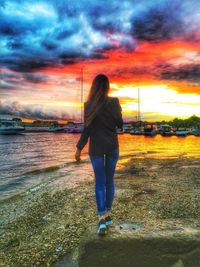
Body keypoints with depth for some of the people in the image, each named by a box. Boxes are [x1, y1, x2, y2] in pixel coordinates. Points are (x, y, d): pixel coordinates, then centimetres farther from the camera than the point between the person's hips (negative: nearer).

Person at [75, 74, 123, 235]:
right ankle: (108, 215, 24)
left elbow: (87, 128, -6)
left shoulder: (89, 104, -5)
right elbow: (120, 124, 2)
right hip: (112, 147, 1)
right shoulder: (114, 102, -4)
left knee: (100, 182, 5)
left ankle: (102, 219, -2)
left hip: (96, 148, -1)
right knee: (109, 181, 14)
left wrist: (79, 148, 1)